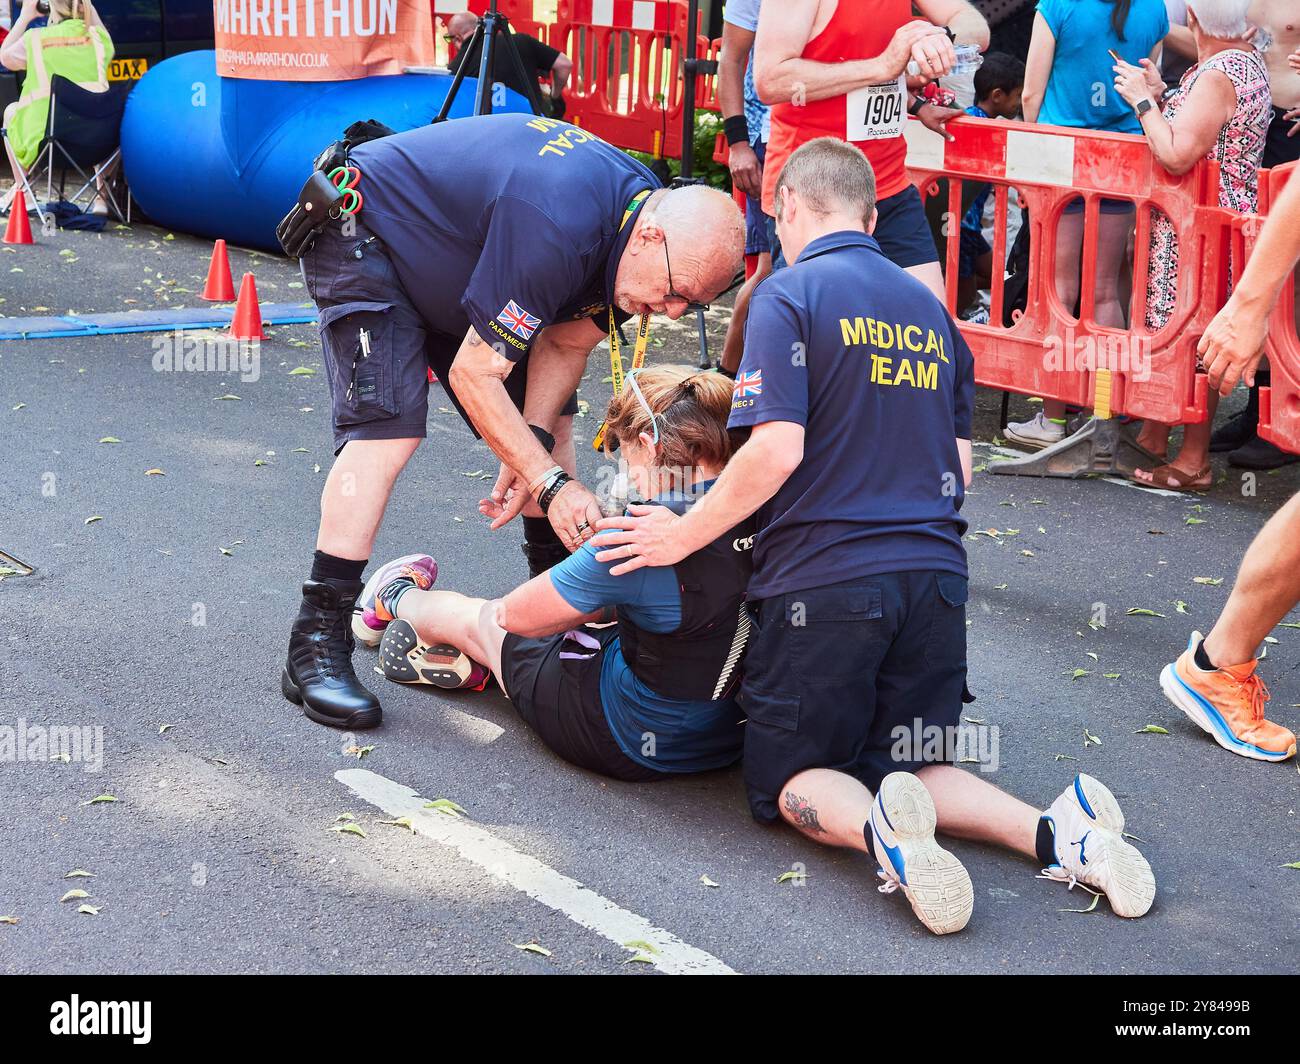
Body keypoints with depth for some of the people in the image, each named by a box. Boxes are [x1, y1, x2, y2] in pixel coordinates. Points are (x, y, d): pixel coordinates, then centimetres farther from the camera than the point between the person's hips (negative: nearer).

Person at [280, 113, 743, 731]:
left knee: (550, 414, 5)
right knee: (388, 426, -23)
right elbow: (473, 372, -32)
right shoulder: (557, 224, -39)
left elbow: (565, 345, -2)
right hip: (363, 233, -9)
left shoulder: (643, 218, -12)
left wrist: (534, 450, -17)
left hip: (455, 252, 9)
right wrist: (550, 482, -32)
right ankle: (315, 650, -20)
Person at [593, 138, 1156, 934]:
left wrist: (685, 534, -5)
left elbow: (776, 451, -16)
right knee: (911, 764, 15)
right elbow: (960, 471, 17)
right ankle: (1055, 832, -13)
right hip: (936, 576, 6)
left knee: (794, 780, 8)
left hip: (824, 579, -6)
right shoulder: (930, 309, 16)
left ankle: (879, 831, -27)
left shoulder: (790, 294, -4)